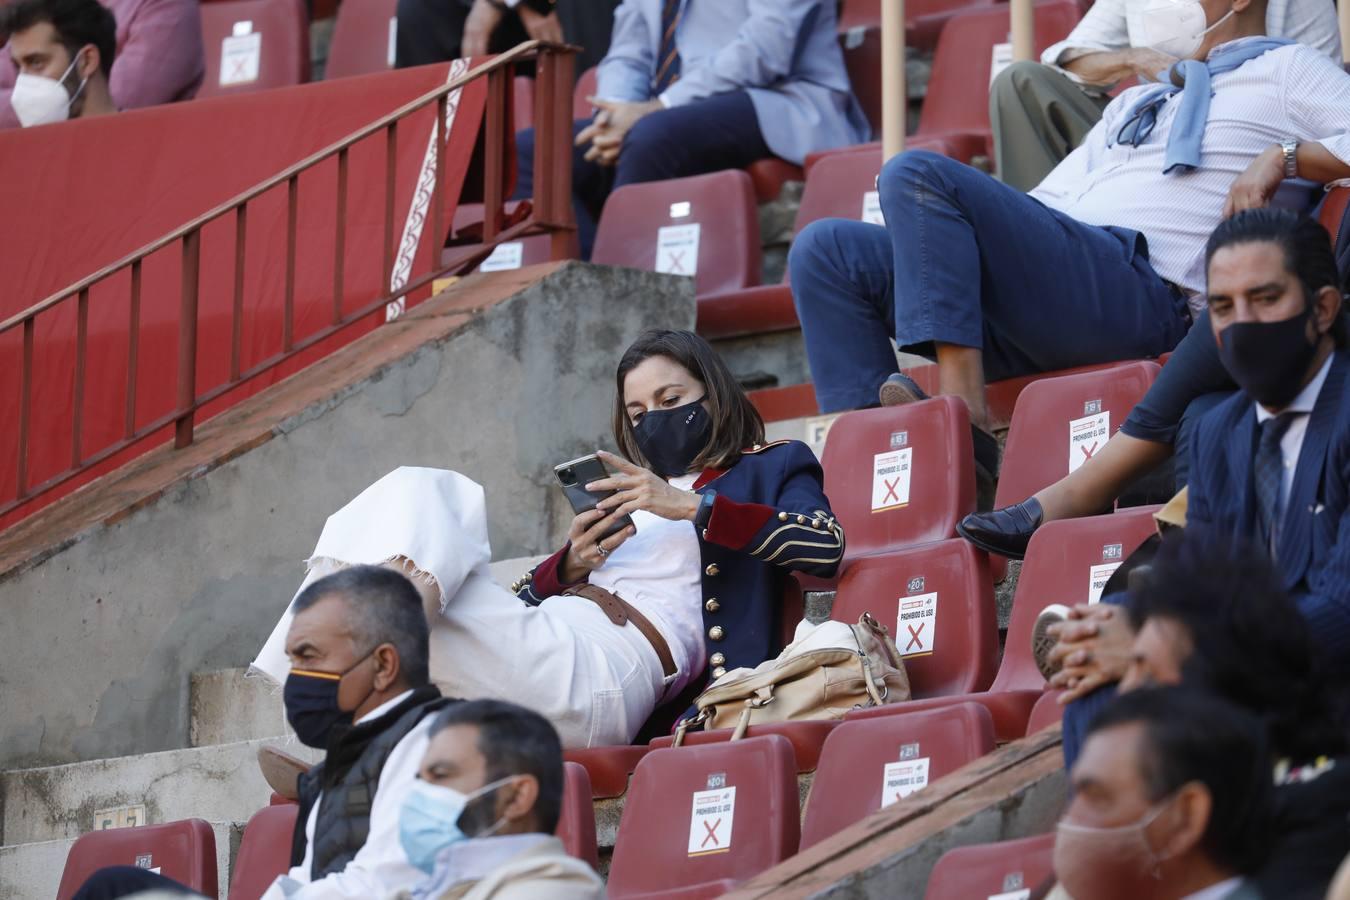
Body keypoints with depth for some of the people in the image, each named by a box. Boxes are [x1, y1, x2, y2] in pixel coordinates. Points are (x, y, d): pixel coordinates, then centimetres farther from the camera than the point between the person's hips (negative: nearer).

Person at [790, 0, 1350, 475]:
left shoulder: (1284, 68, 17)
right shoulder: (1137, 103, 38)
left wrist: (1282, 156, -12)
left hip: (1140, 293, -8)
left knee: (916, 176, -25)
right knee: (825, 251, -3)